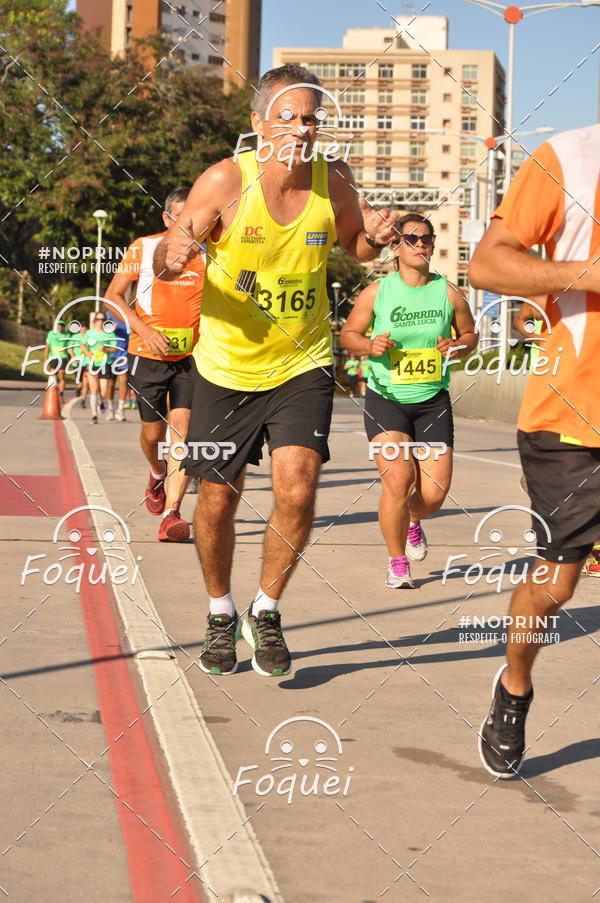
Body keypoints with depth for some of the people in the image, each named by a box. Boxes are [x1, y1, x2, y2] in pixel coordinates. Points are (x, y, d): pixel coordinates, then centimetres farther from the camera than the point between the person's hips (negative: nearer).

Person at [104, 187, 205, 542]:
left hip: (193, 356, 0)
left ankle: (171, 513, -16)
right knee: (153, 432, 9)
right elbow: (113, 296, 1)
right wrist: (144, 330, -13)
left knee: (183, 431, -13)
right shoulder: (143, 248, 1)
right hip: (149, 355, 0)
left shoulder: (210, 253, 5)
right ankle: (158, 475, 44)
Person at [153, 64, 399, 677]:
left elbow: (354, 245, 11)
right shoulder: (226, 181, -15)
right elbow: (167, 257, -10)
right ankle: (221, 616, 35)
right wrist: (171, 257, -34)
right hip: (226, 366, 0)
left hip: (302, 364, 1)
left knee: (296, 492, -15)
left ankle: (266, 611, 10)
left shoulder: (334, 182, -8)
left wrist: (374, 239, -13)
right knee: (218, 501, 9)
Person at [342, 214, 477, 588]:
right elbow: (349, 333, 8)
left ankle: (414, 521, 35)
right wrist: (369, 345, -13)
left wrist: (458, 347, -8)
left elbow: (470, 333, 14)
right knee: (398, 479, -19)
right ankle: (397, 562, 3)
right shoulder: (376, 292, -3)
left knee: (435, 491, -5)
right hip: (386, 399, -2)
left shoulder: (448, 293, 1)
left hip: (433, 401, 2)